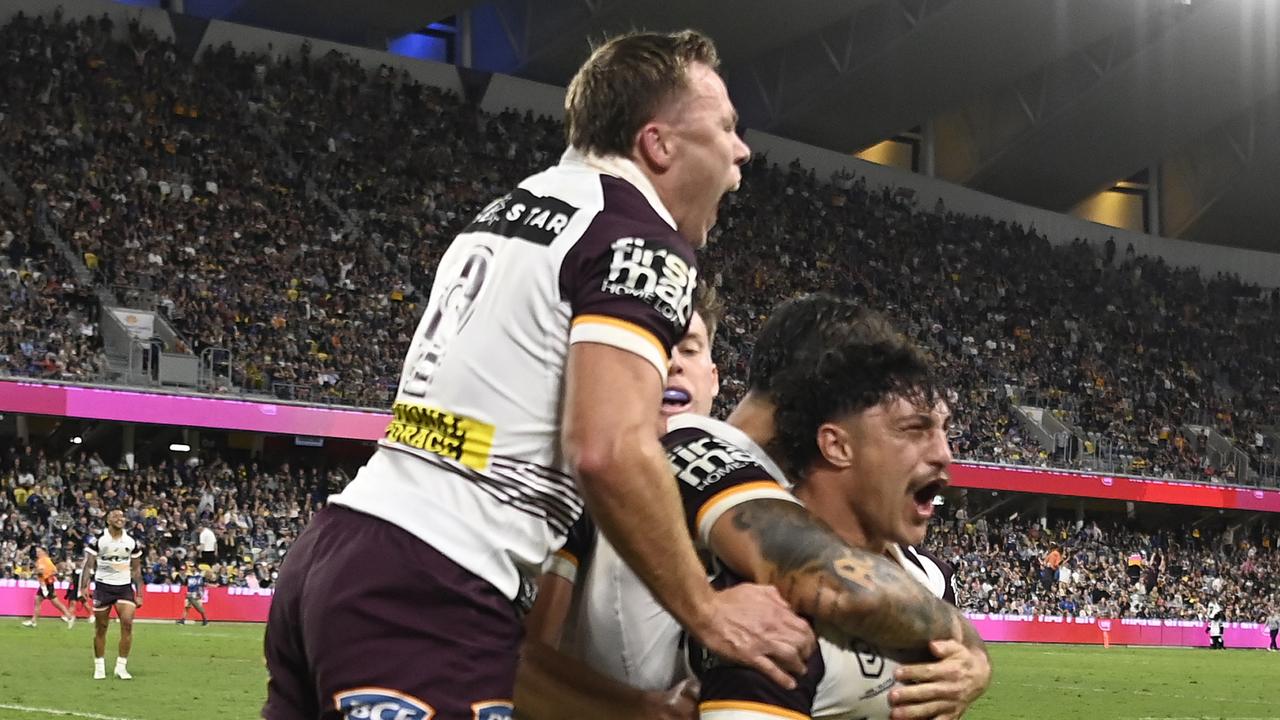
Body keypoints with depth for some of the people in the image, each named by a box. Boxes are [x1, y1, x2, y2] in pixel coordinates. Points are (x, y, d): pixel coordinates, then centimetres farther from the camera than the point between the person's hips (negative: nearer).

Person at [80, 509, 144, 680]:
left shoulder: (132, 542, 5)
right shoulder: (97, 541, -4)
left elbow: (136, 569, 10)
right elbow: (88, 565, -5)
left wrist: (139, 593, 5)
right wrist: (84, 587, -17)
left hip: (125, 587, 2)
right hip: (103, 586, -2)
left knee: (127, 624, -13)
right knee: (101, 628, 3)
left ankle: (121, 666, -4)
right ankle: (99, 667, 16)